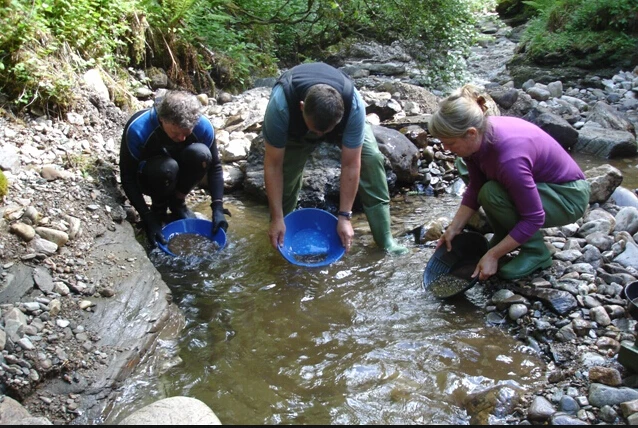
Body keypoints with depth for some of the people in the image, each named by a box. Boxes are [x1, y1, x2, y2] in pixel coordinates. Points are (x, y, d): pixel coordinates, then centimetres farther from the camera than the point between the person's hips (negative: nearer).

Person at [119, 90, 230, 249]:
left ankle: (177, 202, -7)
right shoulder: (137, 129, -32)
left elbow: (214, 166, -15)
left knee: (201, 154, -30)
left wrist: (217, 208, -26)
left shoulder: (203, 126, -25)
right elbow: (128, 177, -25)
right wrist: (148, 218, -32)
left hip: (177, 176, 3)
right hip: (148, 177, -3)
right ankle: (159, 208, -6)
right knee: (167, 168, -38)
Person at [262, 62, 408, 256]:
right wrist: (277, 219, -30)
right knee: (286, 171, -17)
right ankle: (280, 238, 11)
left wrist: (344, 217, -30)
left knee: (371, 157, -21)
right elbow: (273, 165, -33)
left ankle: (385, 239, -13)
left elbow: (350, 165, -32)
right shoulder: (280, 105, -42)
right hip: (295, 128, 0)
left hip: (341, 123, 0)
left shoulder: (354, 105, -41)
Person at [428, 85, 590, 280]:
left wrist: (493, 255, -25)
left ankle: (536, 251, -7)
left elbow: (533, 218, -28)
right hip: (541, 185, 8)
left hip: (570, 196, -8)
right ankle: (506, 237, 9)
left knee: (492, 194, -27)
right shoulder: (478, 137, -14)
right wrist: (454, 228, -7)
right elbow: (475, 188, 0)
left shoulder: (509, 157, -37)